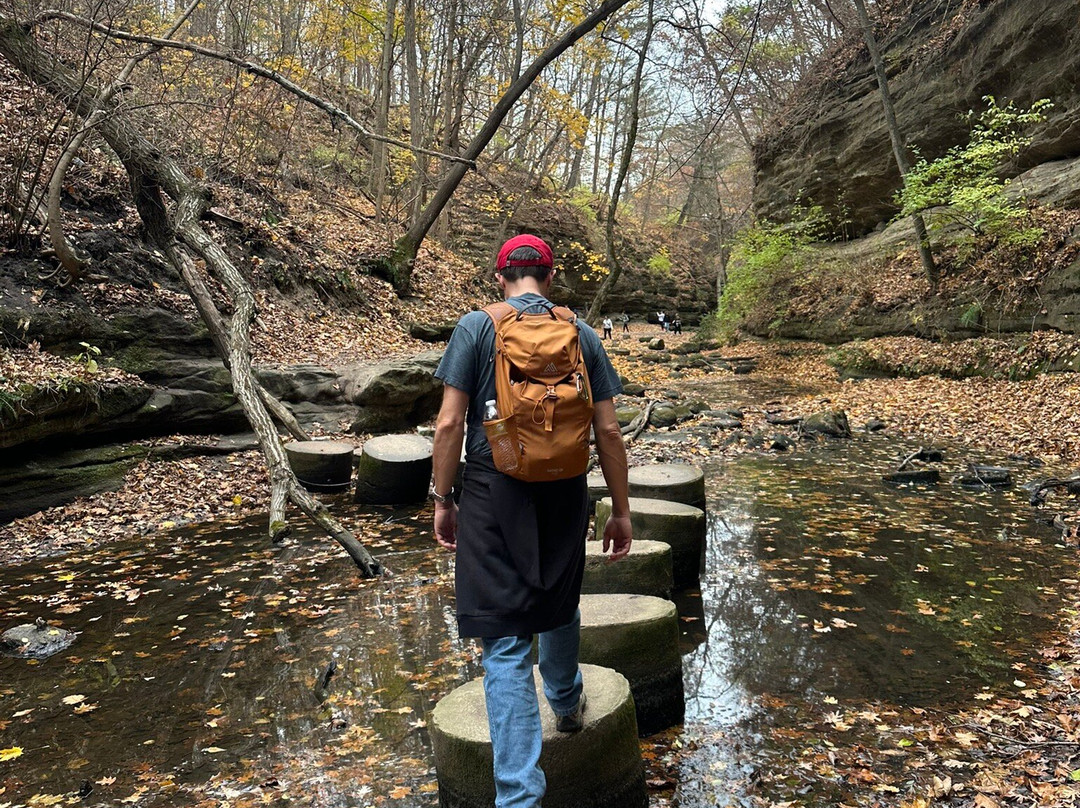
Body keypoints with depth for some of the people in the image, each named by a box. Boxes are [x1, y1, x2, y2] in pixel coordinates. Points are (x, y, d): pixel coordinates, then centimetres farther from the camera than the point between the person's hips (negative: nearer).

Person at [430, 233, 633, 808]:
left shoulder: (476, 327, -3)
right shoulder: (582, 334, 5)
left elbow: (449, 423, -8)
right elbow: (608, 430, 3)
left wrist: (442, 500, 2)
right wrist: (620, 509, 10)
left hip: (494, 492, -3)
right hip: (564, 493, 3)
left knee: (506, 645, 0)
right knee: (559, 604, 29)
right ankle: (566, 703, 53)